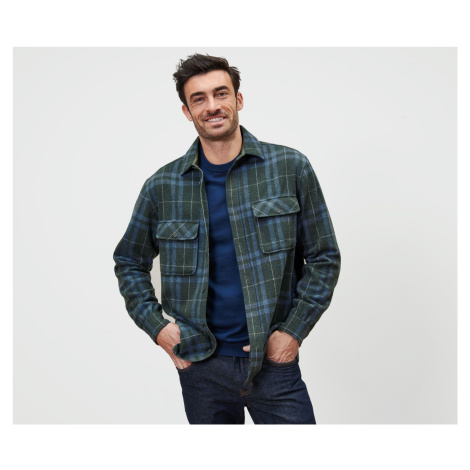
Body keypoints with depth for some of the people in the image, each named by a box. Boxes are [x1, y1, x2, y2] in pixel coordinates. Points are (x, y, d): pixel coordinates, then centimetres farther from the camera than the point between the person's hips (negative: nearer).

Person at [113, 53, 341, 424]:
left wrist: (294, 331, -6)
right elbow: (129, 262, 13)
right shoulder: (162, 187, 0)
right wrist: (155, 325, 1)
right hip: (201, 365, 2)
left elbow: (324, 257, 1)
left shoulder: (291, 168, -3)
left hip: (273, 359, -1)